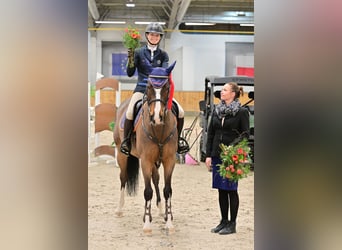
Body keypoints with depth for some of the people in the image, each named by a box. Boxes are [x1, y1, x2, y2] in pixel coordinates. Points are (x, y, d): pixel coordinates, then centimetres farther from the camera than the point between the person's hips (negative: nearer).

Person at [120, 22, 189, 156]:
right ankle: (126, 140, -6)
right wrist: (131, 58, -15)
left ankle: (177, 138, 12)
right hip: (142, 89, -2)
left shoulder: (163, 54, 10)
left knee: (180, 112, -12)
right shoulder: (138, 52, 5)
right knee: (129, 113, -29)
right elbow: (130, 73, 0)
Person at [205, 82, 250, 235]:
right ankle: (224, 221, 21)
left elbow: (245, 135, -7)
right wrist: (208, 155, 4)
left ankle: (232, 224, 9)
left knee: (231, 189, 1)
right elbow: (210, 134, 10)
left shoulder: (242, 112, -6)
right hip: (217, 155, 5)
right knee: (221, 189, 11)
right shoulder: (217, 110, 10)